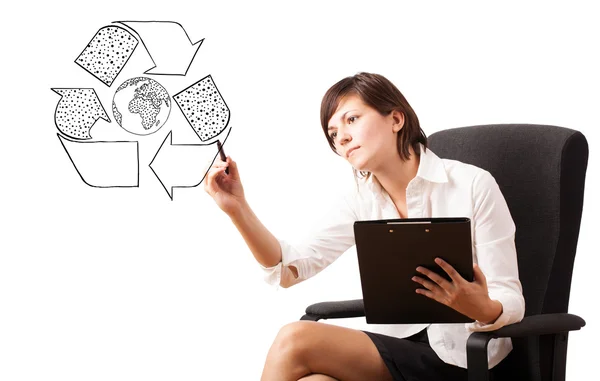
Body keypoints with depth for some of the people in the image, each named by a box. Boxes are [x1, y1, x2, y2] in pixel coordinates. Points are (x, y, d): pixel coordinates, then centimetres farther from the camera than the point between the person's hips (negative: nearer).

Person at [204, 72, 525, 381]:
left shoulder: (473, 186, -8)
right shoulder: (360, 201, 7)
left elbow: (511, 302, -9)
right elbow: (288, 269, -4)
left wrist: (482, 309, -32)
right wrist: (238, 209, -17)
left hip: (458, 354, -4)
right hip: (398, 346, 5)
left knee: (295, 340, -22)